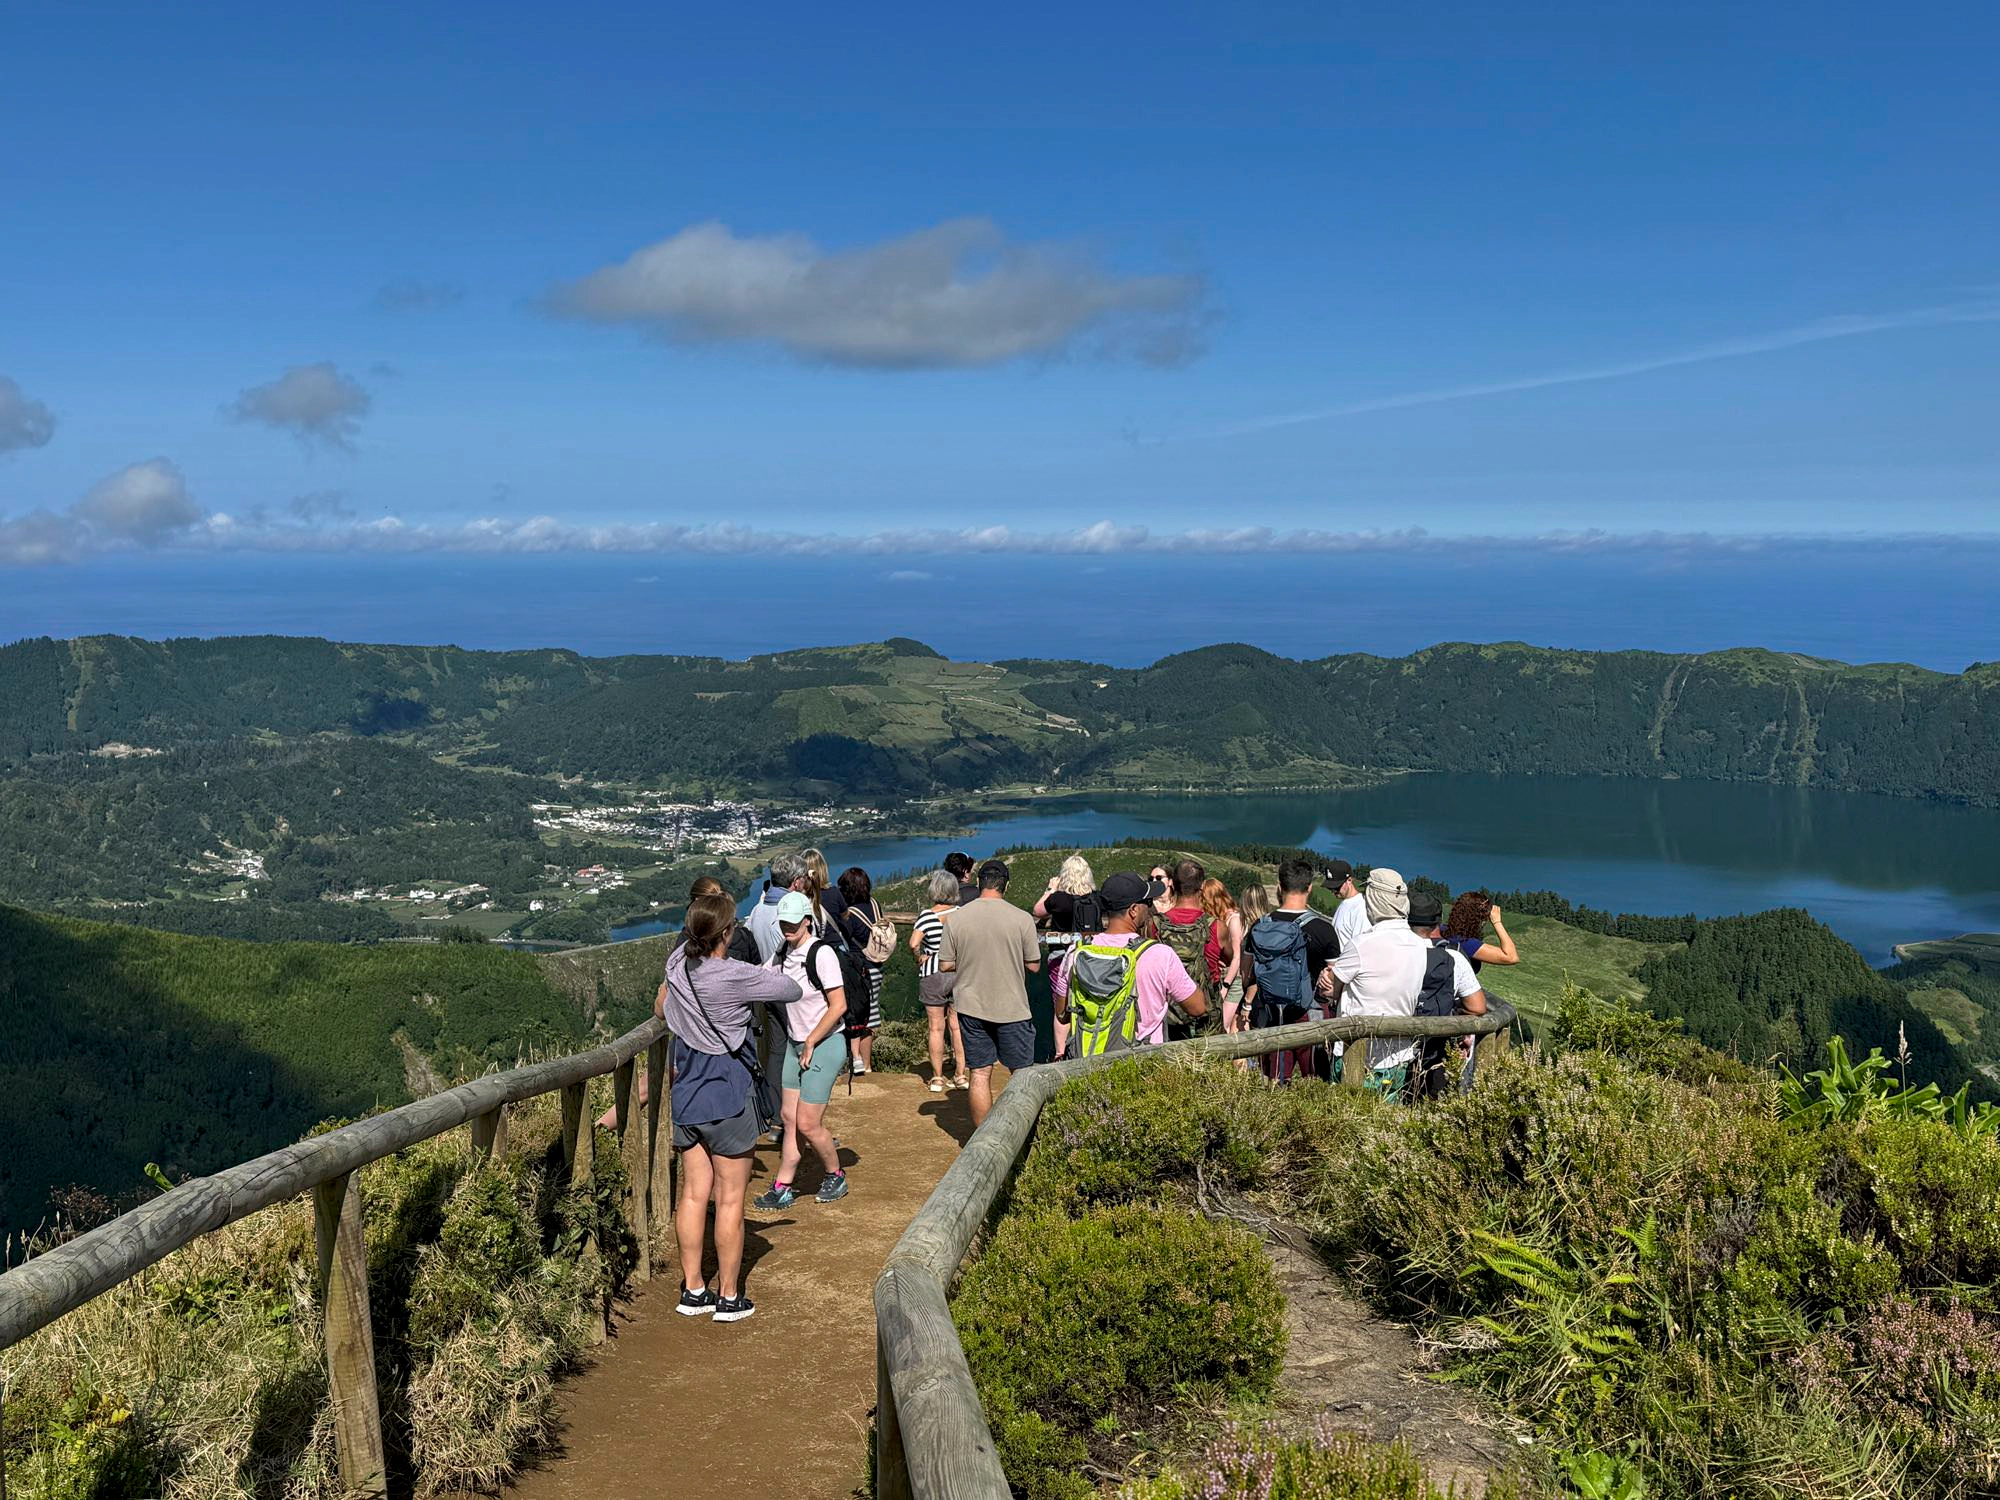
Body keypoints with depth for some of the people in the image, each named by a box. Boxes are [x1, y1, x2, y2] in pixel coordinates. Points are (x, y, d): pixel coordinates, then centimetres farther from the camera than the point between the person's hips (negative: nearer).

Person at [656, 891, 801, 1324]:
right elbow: (793, 991, -10)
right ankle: (729, 1297, 12)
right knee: (730, 1198, 4)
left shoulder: (677, 963, -3)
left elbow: (660, 1011, 16)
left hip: (686, 1095, 6)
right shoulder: (736, 976, -21)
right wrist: (763, 978, 9)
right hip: (728, 1097, -6)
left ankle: (692, 1290, 20)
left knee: (693, 1193, 12)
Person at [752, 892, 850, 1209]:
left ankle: (834, 1175, 17)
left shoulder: (821, 953, -17)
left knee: (807, 1123, -5)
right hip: (795, 1044, 7)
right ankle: (782, 1187, 13)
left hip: (824, 1044, -7)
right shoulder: (783, 955, 5)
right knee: (790, 1118, 6)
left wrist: (810, 1044, -12)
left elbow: (838, 1006, -17)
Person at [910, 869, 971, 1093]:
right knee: (957, 1026, 10)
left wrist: (920, 958, -7)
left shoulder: (926, 916, -13)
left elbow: (913, 943, -24)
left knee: (936, 1028, 5)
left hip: (932, 976, -2)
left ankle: (937, 1078, 10)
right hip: (960, 973, 3)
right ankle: (961, 1075, 13)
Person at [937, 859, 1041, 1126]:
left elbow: (946, 964, 0)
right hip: (1012, 1007, -2)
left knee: (980, 1074, 8)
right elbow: (1033, 965, -3)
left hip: (972, 1006, 2)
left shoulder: (956, 918, -5)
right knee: (1021, 1074, 11)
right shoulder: (1022, 919, -10)